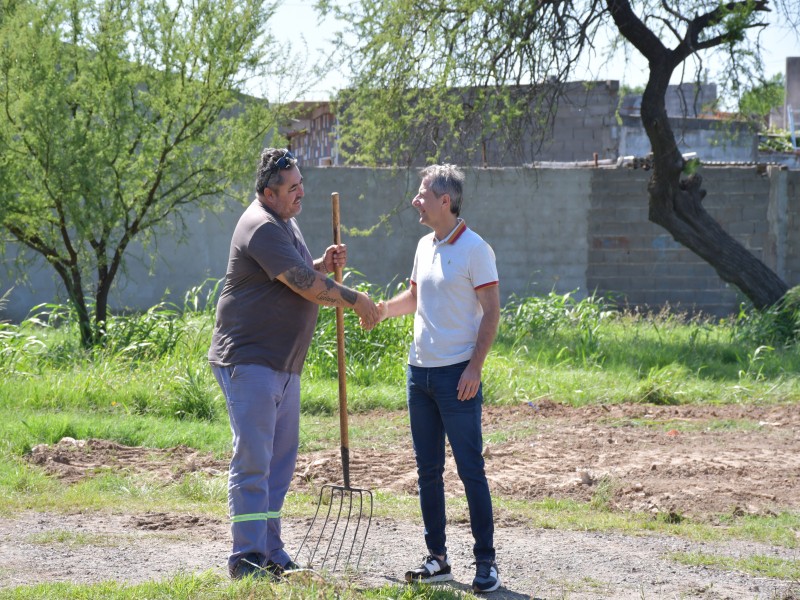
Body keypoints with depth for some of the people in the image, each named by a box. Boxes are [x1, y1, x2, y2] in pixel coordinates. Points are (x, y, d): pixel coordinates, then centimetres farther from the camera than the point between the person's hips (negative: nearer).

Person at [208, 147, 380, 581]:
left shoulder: (285, 223, 16)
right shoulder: (262, 228, -17)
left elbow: (299, 277, 26)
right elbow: (305, 287, -19)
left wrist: (323, 265, 5)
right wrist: (354, 300, -7)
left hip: (284, 365, 10)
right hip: (249, 361, -10)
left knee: (280, 460, 12)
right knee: (252, 461, -10)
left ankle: (271, 554, 19)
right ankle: (247, 558, -10)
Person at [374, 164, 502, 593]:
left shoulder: (475, 249, -10)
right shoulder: (425, 246, 12)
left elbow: (491, 312, -11)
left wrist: (474, 368, -18)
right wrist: (383, 309, 4)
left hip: (457, 375, -8)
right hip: (420, 371, 8)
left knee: (470, 470, -5)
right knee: (428, 470, 11)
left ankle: (486, 562, -1)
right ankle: (437, 558, 18)